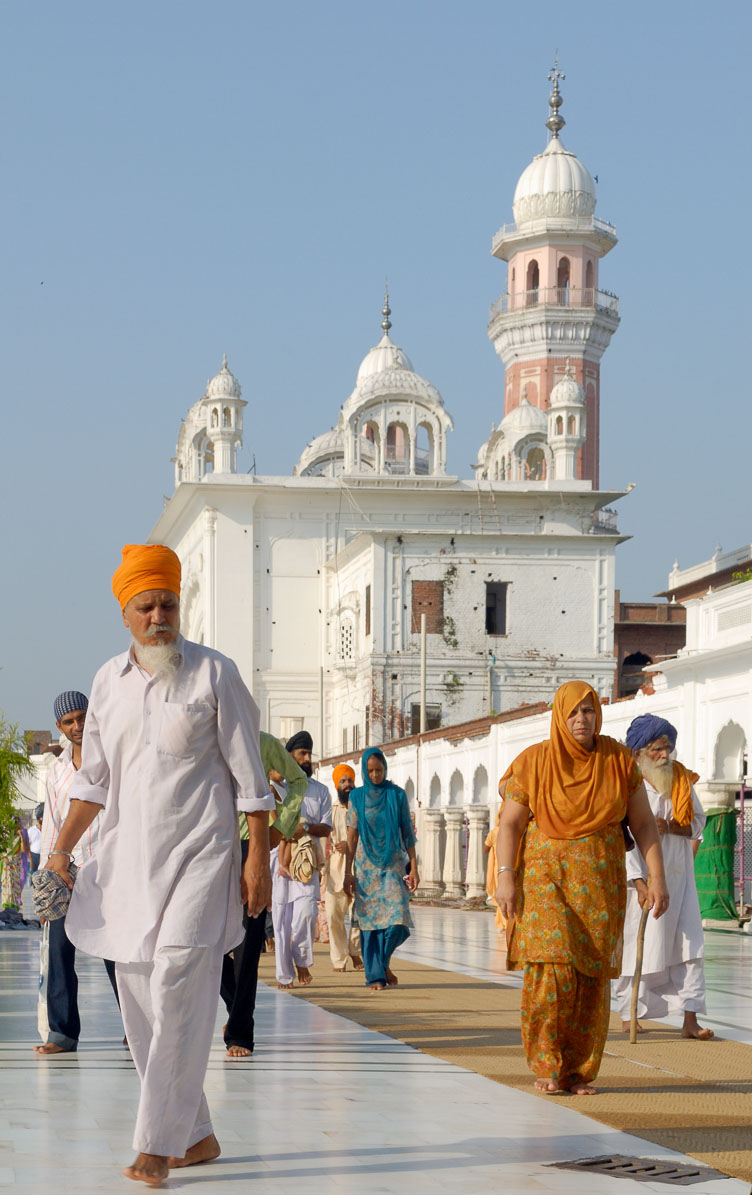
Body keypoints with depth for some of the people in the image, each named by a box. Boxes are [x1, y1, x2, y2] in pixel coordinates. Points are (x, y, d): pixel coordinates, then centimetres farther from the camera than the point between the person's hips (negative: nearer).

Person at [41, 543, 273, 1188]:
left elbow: (249, 774, -2)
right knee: (140, 998, 5)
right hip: (129, 856, 6)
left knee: (178, 988, -16)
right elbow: (94, 777, 16)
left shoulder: (214, 673, -3)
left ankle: (157, 1146, -14)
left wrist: (259, 858, -7)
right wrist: (63, 845, 5)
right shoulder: (108, 681, 10)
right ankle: (196, 1135, 17)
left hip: (200, 853, -5)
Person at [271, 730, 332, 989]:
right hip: (278, 858, -1)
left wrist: (305, 827, -14)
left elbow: (327, 828, 8)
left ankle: (302, 960, 6)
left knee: (306, 910, -17)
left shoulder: (320, 791, 15)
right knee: (281, 917, -3)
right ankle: (284, 975, 4)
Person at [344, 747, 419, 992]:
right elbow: (352, 836, 5)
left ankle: (383, 962, 13)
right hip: (366, 866, 0)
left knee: (397, 921, -12)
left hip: (393, 864, 0)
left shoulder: (398, 795, 4)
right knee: (370, 921, -2)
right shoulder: (357, 796, 4)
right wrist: (348, 872, 1)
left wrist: (414, 867, -1)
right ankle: (375, 975, 5)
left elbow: (407, 833, 5)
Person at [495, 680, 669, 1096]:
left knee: (591, 976, 0)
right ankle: (545, 1065, -4)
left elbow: (643, 823, 3)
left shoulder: (619, 760, 0)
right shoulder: (533, 762, -5)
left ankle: (578, 1070, 12)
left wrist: (657, 877, -4)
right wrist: (506, 877, -14)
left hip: (599, 881, 2)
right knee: (551, 963, -17)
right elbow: (510, 823, -4)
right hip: (546, 874, -2)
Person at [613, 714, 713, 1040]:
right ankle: (628, 1014, 14)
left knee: (687, 944, -3)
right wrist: (638, 882, -21)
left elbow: (698, 823, 9)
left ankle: (690, 1019, -4)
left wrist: (670, 827, -13)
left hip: (677, 874, 5)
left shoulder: (682, 780, 8)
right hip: (643, 876, -5)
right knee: (637, 944, 0)